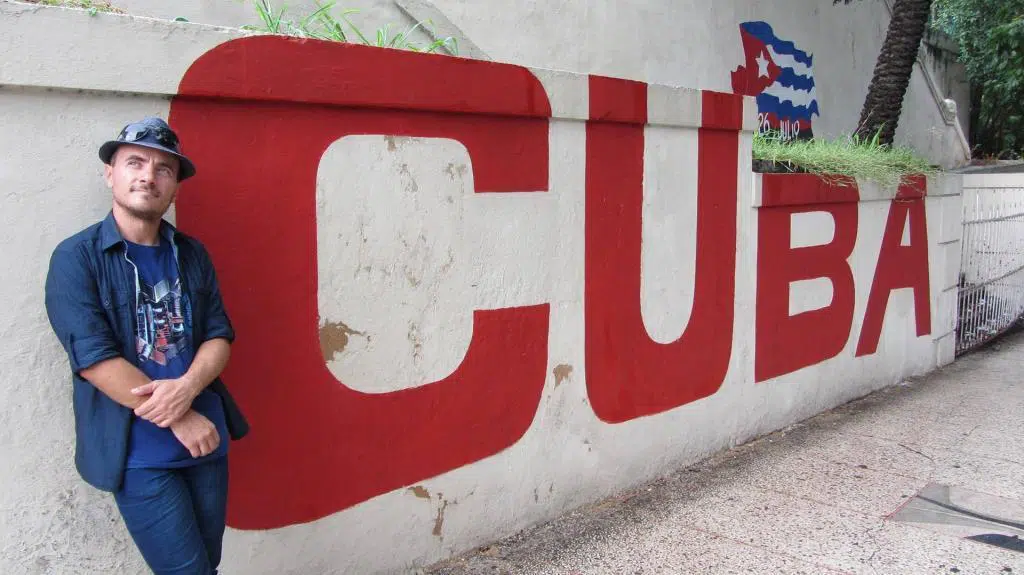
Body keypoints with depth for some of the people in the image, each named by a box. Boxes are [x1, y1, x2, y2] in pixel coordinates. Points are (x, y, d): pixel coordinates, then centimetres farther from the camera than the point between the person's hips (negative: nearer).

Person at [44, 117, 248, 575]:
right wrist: (179, 418, -15)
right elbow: (94, 360, -15)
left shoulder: (191, 254, 7)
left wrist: (187, 387, -17)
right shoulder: (75, 258, -8)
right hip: (138, 453, -5)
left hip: (207, 441, 5)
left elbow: (219, 335, 4)